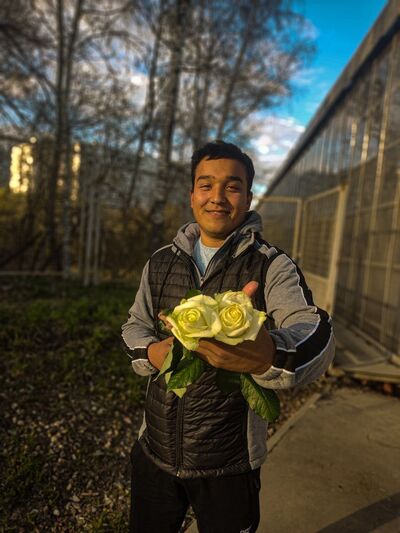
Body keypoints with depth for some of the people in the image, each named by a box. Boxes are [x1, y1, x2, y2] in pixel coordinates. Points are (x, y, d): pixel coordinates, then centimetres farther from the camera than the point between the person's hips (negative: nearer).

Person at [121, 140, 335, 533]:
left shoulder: (272, 267, -12)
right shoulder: (161, 262, 1)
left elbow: (314, 334, -28)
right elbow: (135, 324, 10)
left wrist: (266, 354, -51)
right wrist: (151, 352, -13)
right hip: (155, 451, 4)